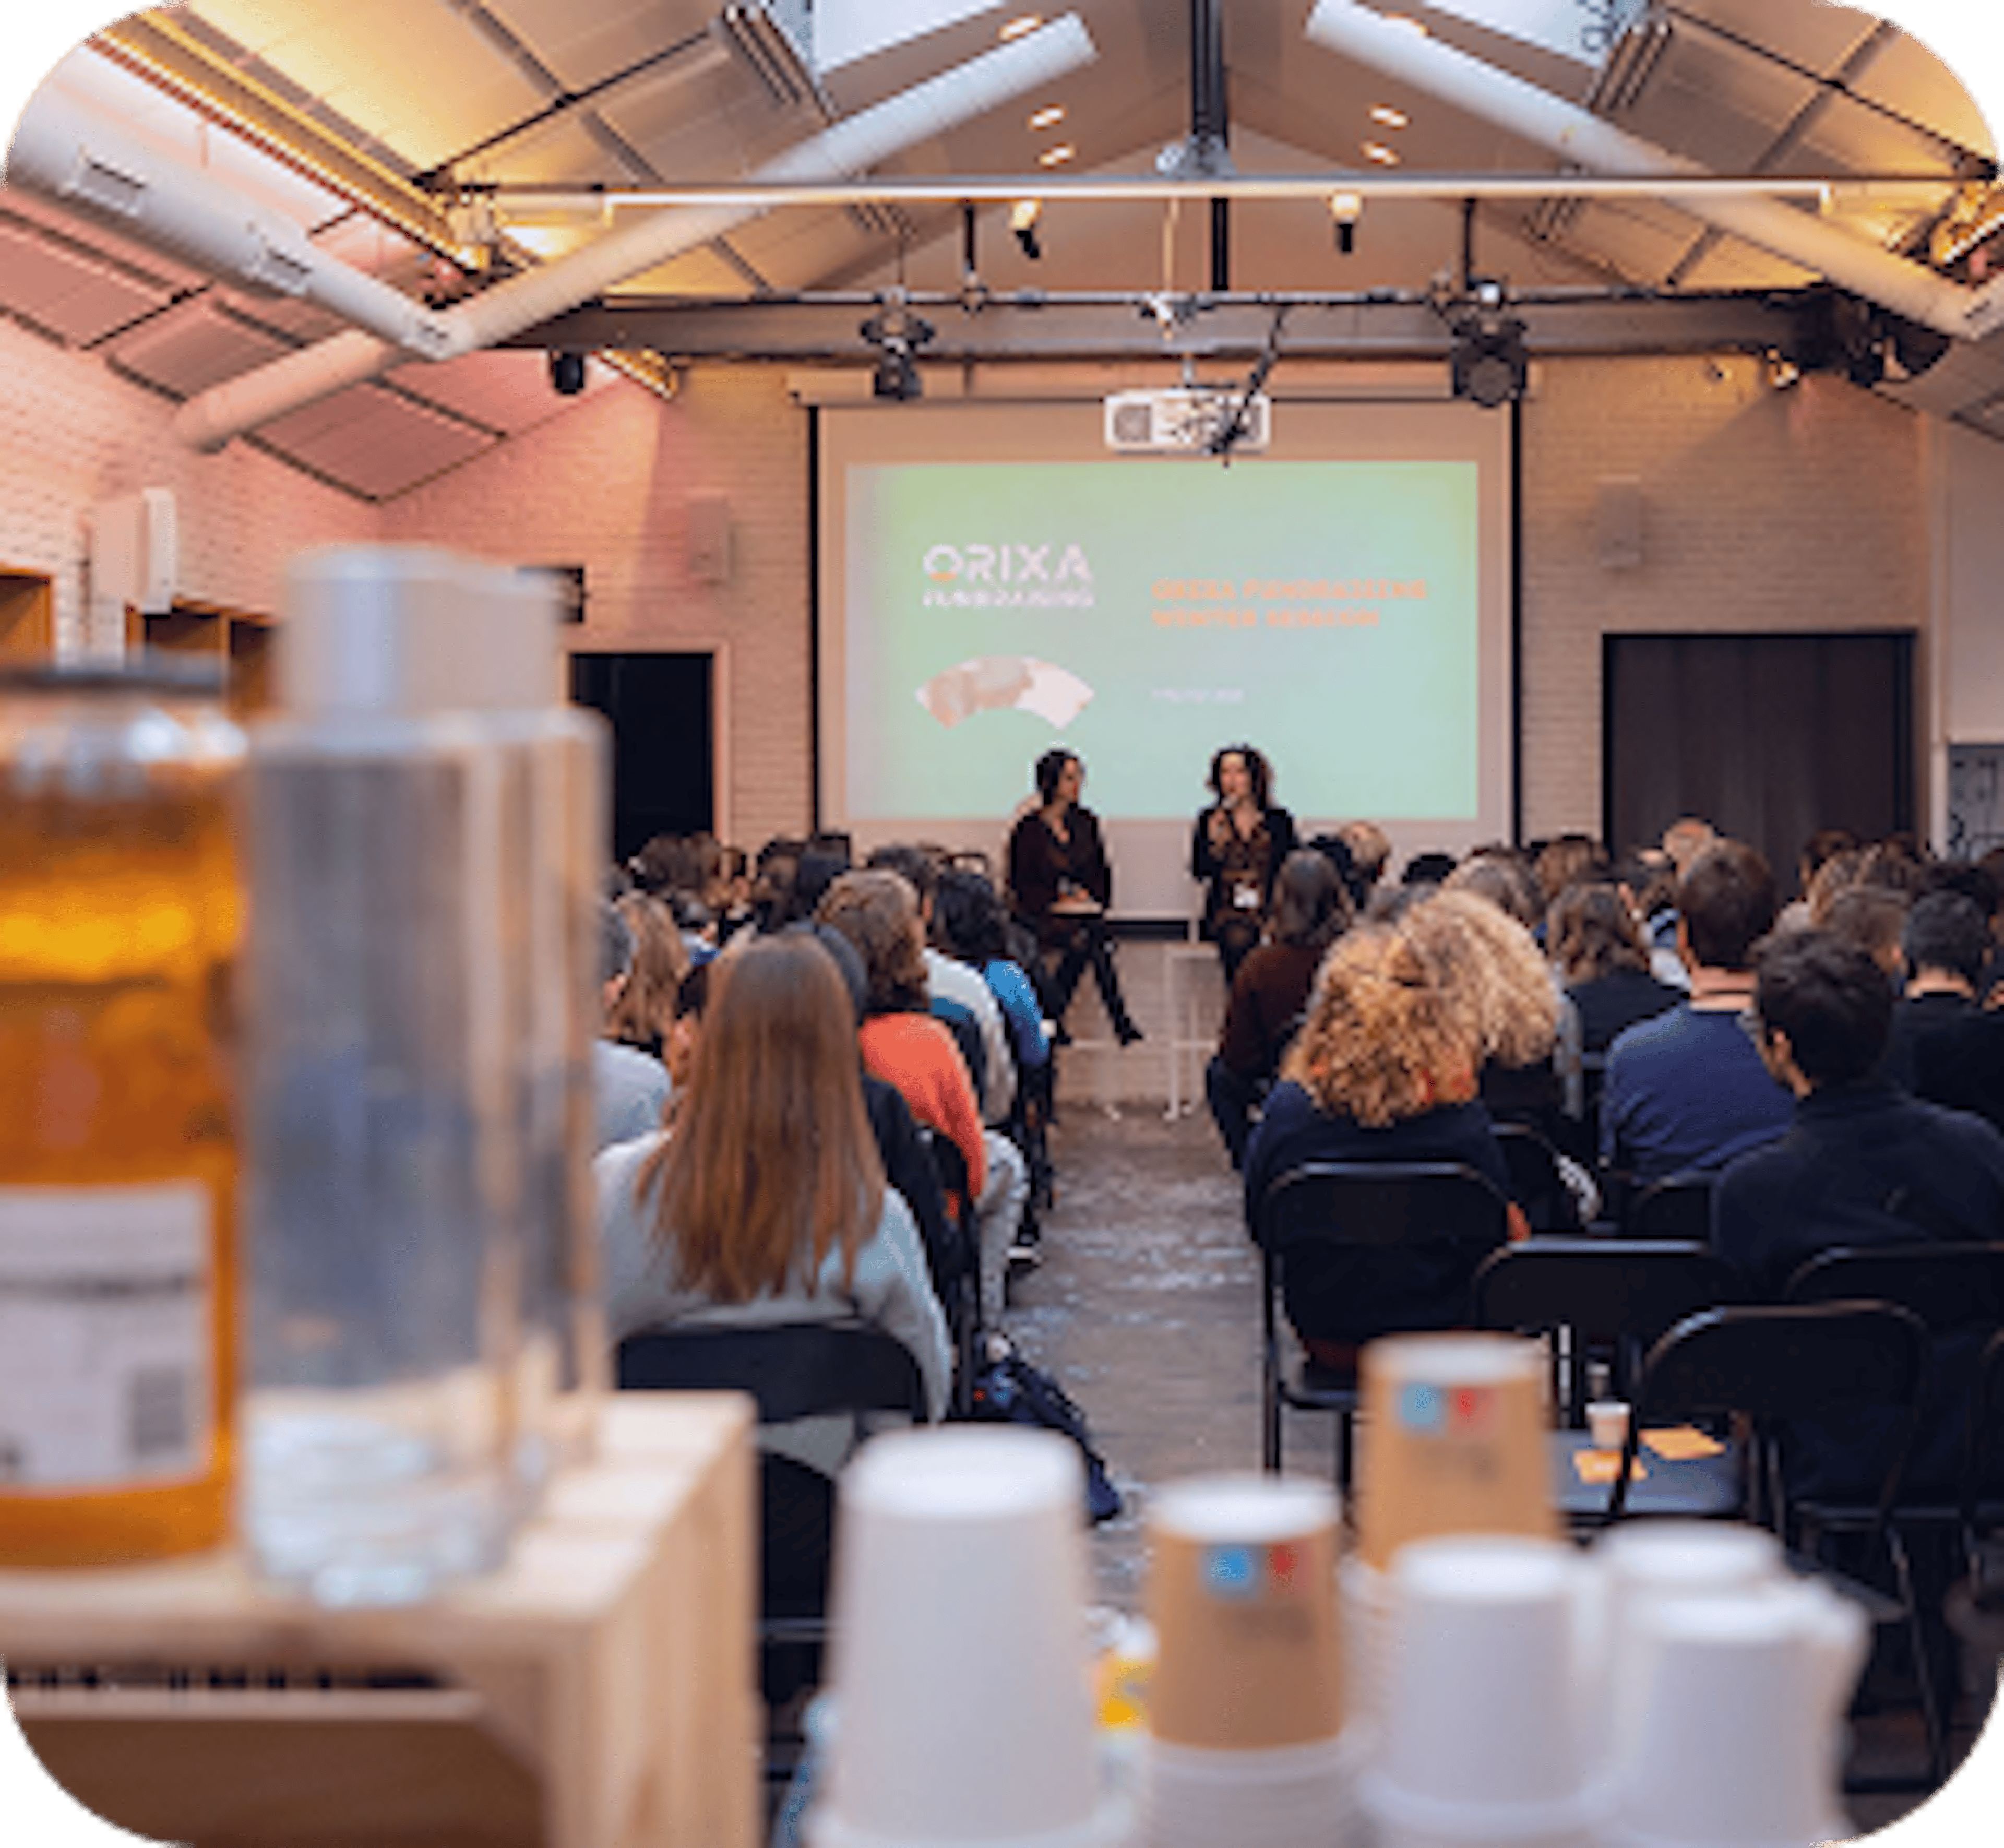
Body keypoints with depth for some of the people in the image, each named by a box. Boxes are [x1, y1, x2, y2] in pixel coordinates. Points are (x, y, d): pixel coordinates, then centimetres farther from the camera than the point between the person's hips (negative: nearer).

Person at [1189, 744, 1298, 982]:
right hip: (1226, 911, -1)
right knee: (1239, 941, -28)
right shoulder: (1209, 821, 11)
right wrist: (1214, 841, -11)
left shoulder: (1279, 820, 10)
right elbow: (1199, 873, 5)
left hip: (1270, 910, 1)